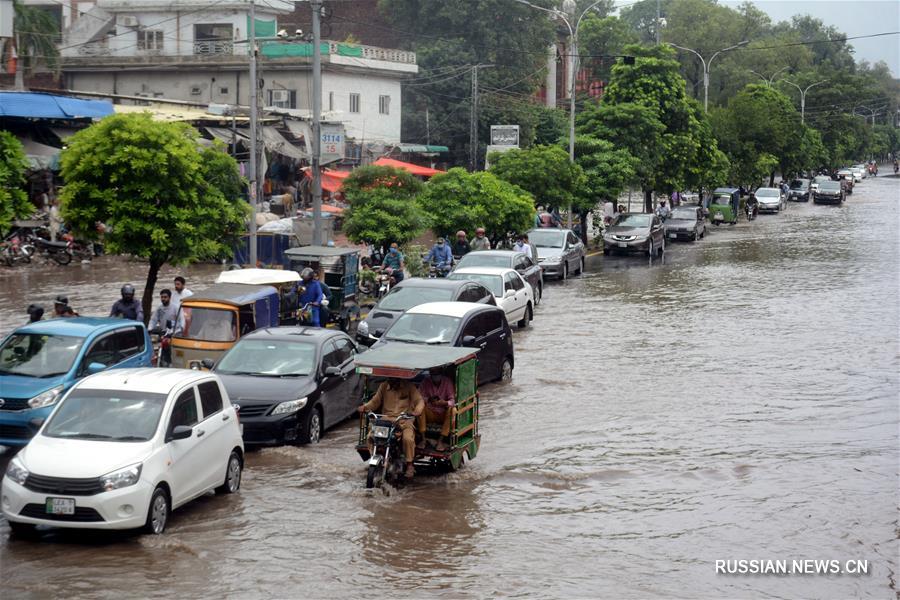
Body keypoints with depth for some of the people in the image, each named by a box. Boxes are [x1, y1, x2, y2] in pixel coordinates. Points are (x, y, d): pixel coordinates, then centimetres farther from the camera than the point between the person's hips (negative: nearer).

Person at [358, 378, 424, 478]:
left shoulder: (408, 386, 2)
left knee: (408, 438, -31)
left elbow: (419, 401, -3)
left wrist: (417, 411, -25)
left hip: (404, 420, -3)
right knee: (371, 436, -20)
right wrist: (365, 407, -10)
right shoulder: (384, 386, 10)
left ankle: (409, 465, -12)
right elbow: (375, 401, 11)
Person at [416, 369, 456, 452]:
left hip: (443, 415, -1)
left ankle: (441, 441, -29)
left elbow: (452, 400, -13)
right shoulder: (426, 382, -3)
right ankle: (423, 439, -25)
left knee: (451, 409, -31)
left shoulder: (447, 382, -6)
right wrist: (428, 400, -29)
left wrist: (445, 403, -35)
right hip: (430, 414, 1)